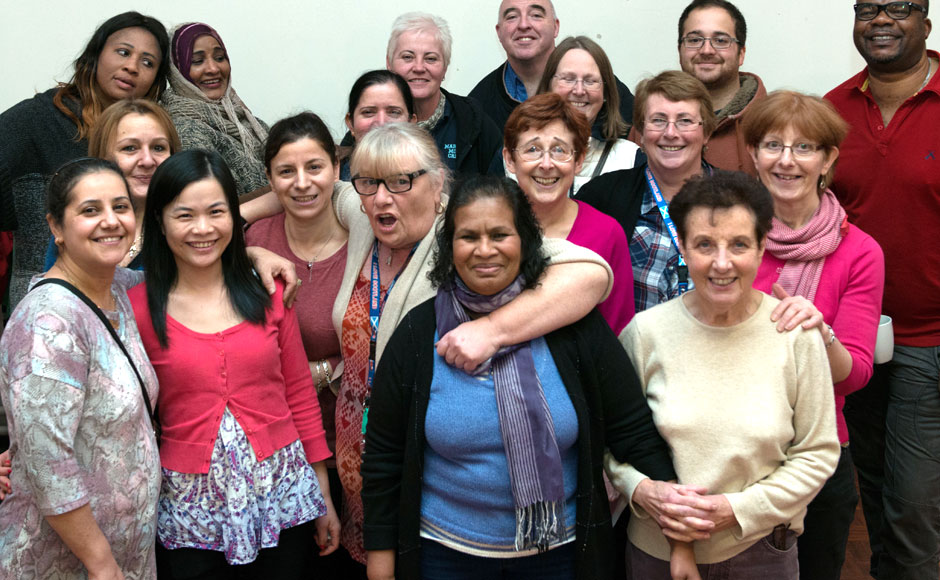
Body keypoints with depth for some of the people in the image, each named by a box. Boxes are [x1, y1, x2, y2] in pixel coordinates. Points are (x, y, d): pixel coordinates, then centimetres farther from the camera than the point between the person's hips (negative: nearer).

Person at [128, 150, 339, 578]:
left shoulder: (267, 292, 0)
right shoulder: (137, 308, -5)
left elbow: (300, 395, 5)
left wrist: (324, 495, 7)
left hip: (284, 492, 2)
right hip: (191, 507, -1)